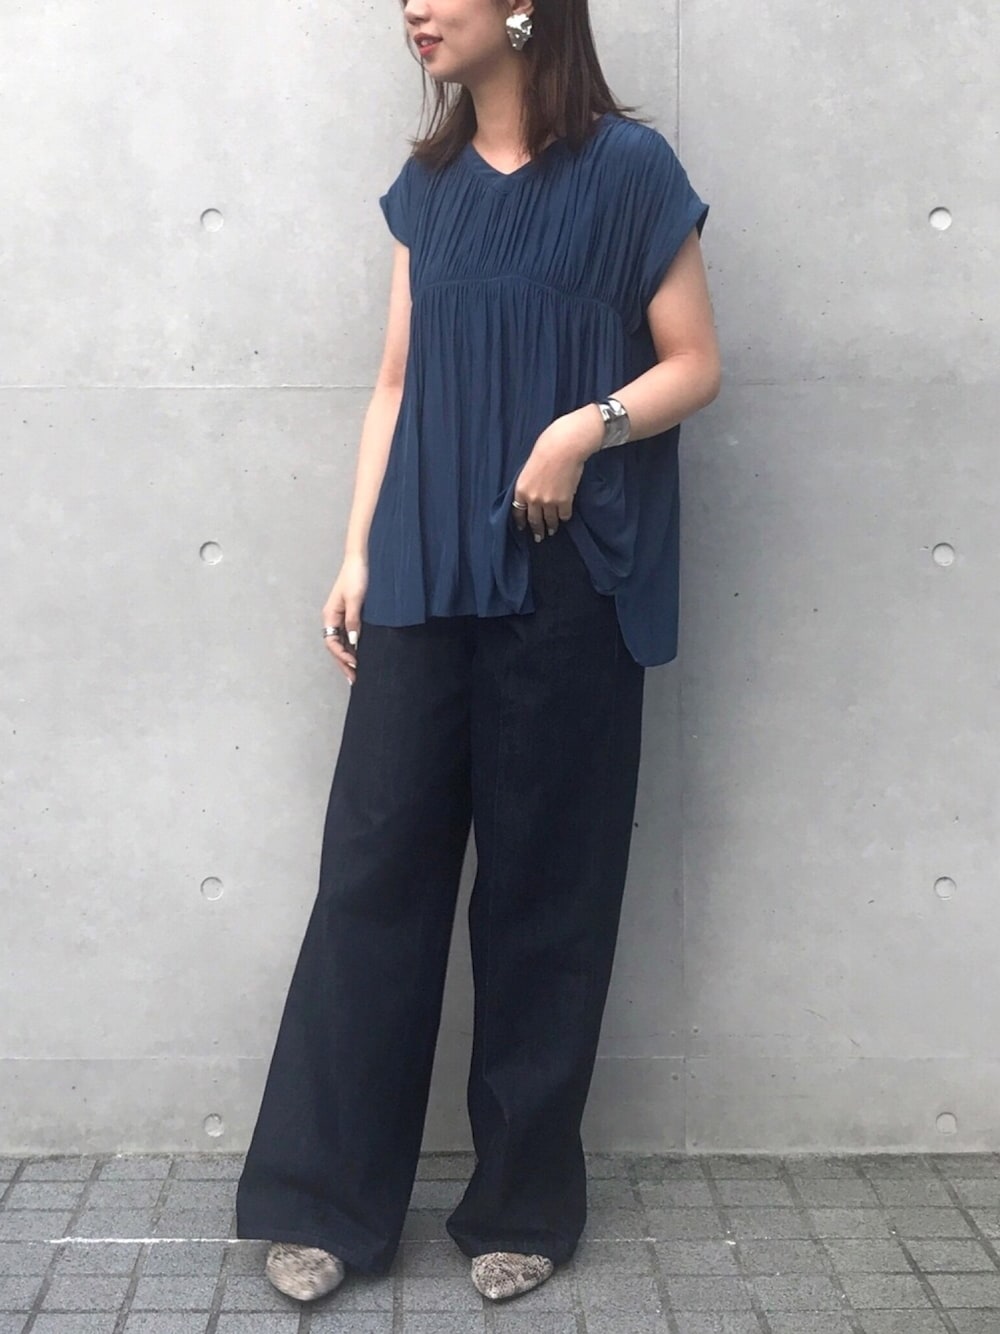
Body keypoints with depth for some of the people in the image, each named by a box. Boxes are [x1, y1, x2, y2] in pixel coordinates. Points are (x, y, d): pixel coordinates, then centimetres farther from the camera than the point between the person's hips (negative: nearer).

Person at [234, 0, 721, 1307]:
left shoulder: (627, 168, -2)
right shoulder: (427, 184, 12)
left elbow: (694, 365, -1)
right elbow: (398, 384, 13)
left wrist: (587, 424, -19)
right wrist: (357, 554, 6)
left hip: (568, 585, -4)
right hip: (426, 576, 4)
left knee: (544, 888, 4)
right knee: (373, 866, 1)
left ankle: (525, 1201, 20)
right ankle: (326, 1197, 12)